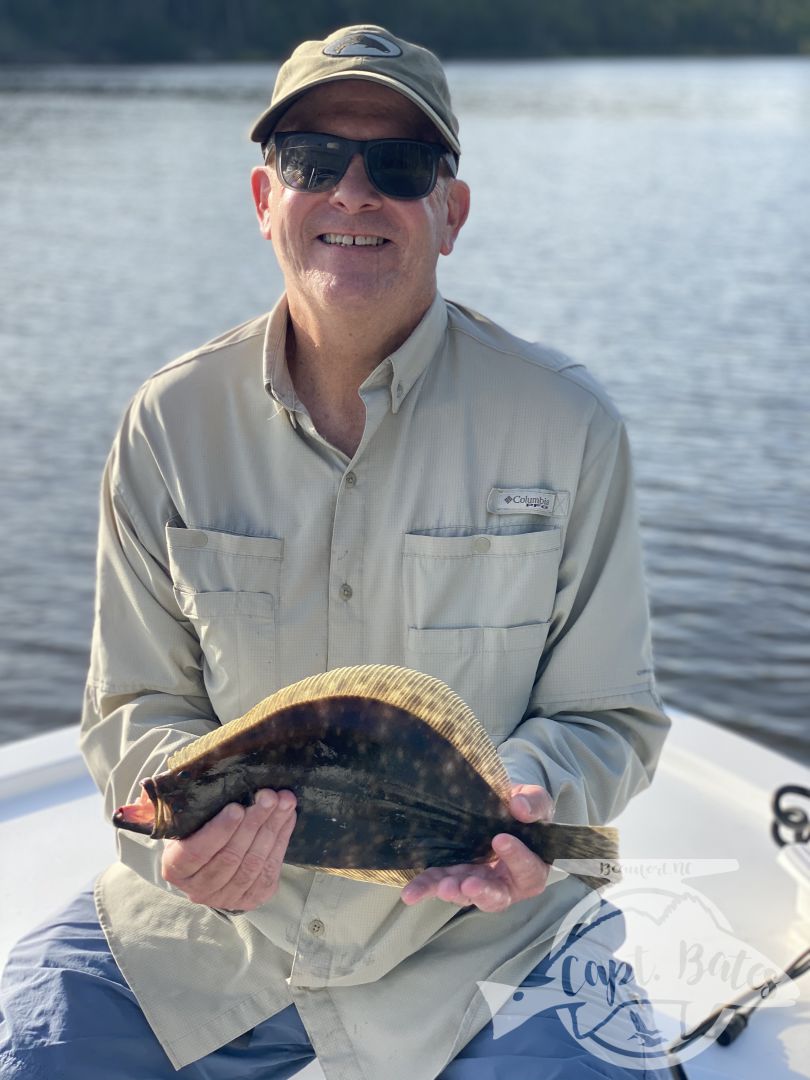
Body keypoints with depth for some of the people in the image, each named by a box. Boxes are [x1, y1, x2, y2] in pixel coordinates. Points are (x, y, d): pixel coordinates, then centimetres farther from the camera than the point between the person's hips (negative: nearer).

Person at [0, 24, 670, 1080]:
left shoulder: (566, 423, -8)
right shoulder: (171, 422, -3)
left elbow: (607, 714, -1)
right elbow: (134, 708, 2)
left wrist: (525, 798, -23)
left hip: (471, 945, -1)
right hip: (207, 923, 2)